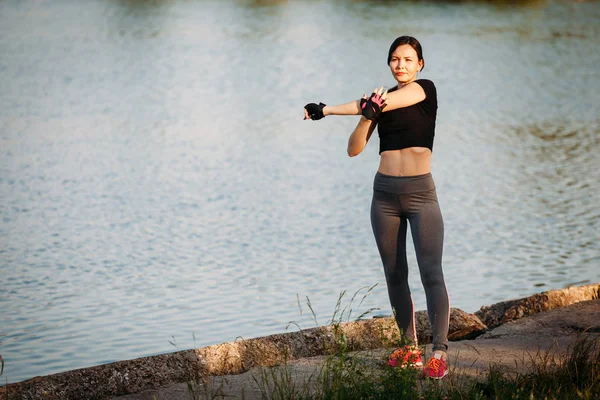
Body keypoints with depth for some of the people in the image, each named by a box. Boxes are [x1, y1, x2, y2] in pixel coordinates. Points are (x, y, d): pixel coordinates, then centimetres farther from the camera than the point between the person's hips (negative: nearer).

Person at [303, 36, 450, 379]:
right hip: (385, 193, 5)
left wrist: (327, 110, -11)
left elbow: (385, 102, -17)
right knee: (395, 274, 6)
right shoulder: (381, 98, 10)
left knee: (431, 272, -10)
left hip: (421, 192, -5)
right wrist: (366, 117, -16)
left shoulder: (426, 89, -3)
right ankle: (410, 348, 13)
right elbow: (354, 149, 4)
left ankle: (440, 353, -13)